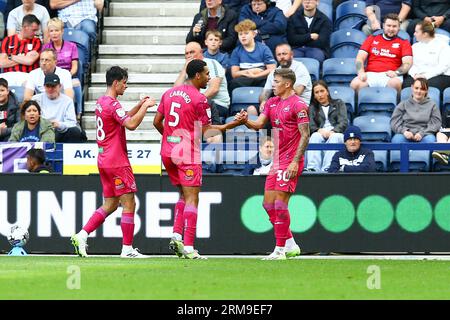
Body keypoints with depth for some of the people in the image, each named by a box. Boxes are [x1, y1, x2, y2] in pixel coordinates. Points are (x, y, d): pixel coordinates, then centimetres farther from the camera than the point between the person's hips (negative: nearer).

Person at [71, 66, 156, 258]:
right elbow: (131, 124, -28)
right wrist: (145, 107, -16)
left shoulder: (102, 102, 14)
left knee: (110, 204, 13)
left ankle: (82, 235, 5)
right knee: (129, 204, -3)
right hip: (117, 162, -10)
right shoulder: (113, 104, -16)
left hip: (104, 161, 10)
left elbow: (124, 119, 29)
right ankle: (127, 249, -2)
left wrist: (139, 106, 18)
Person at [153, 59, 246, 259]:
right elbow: (207, 130, -6)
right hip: (188, 155, -7)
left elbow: (157, 122, 14)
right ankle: (188, 247, -10)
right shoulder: (199, 99, -11)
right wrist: (232, 125, 1)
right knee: (192, 199, -4)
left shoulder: (169, 93, 10)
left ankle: (176, 236, 4)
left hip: (167, 152, 7)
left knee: (184, 195, 19)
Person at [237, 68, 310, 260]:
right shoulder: (272, 103, 15)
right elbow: (259, 124, 9)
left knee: (280, 203, -10)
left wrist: (295, 161, -19)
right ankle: (290, 245, 16)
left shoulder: (298, 105, -10)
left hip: (290, 162, -9)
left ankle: (280, 250, -4)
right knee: (268, 204, 8)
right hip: (277, 161, 9)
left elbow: (305, 135, -13)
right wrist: (246, 121, -13)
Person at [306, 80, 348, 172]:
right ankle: (312, 168, -56)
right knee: (315, 136, -35)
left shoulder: (339, 104, 22)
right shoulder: (313, 108, 25)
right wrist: (320, 131, -17)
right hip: (320, 134, 1)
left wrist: (332, 132, -16)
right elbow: (311, 125, 8)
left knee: (334, 137, -37)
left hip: (337, 134, -1)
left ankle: (326, 169, -56)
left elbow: (344, 122, 5)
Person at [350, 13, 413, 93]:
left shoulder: (403, 43, 18)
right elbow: (360, 58, 14)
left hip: (389, 75, -1)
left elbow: (407, 64, 5)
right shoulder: (372, 39, 23)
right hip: (371, 74, 1)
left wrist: (396, 72, -17)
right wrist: (361, 72, -7)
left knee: (395, 83, -39)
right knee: (355, 84, -32)